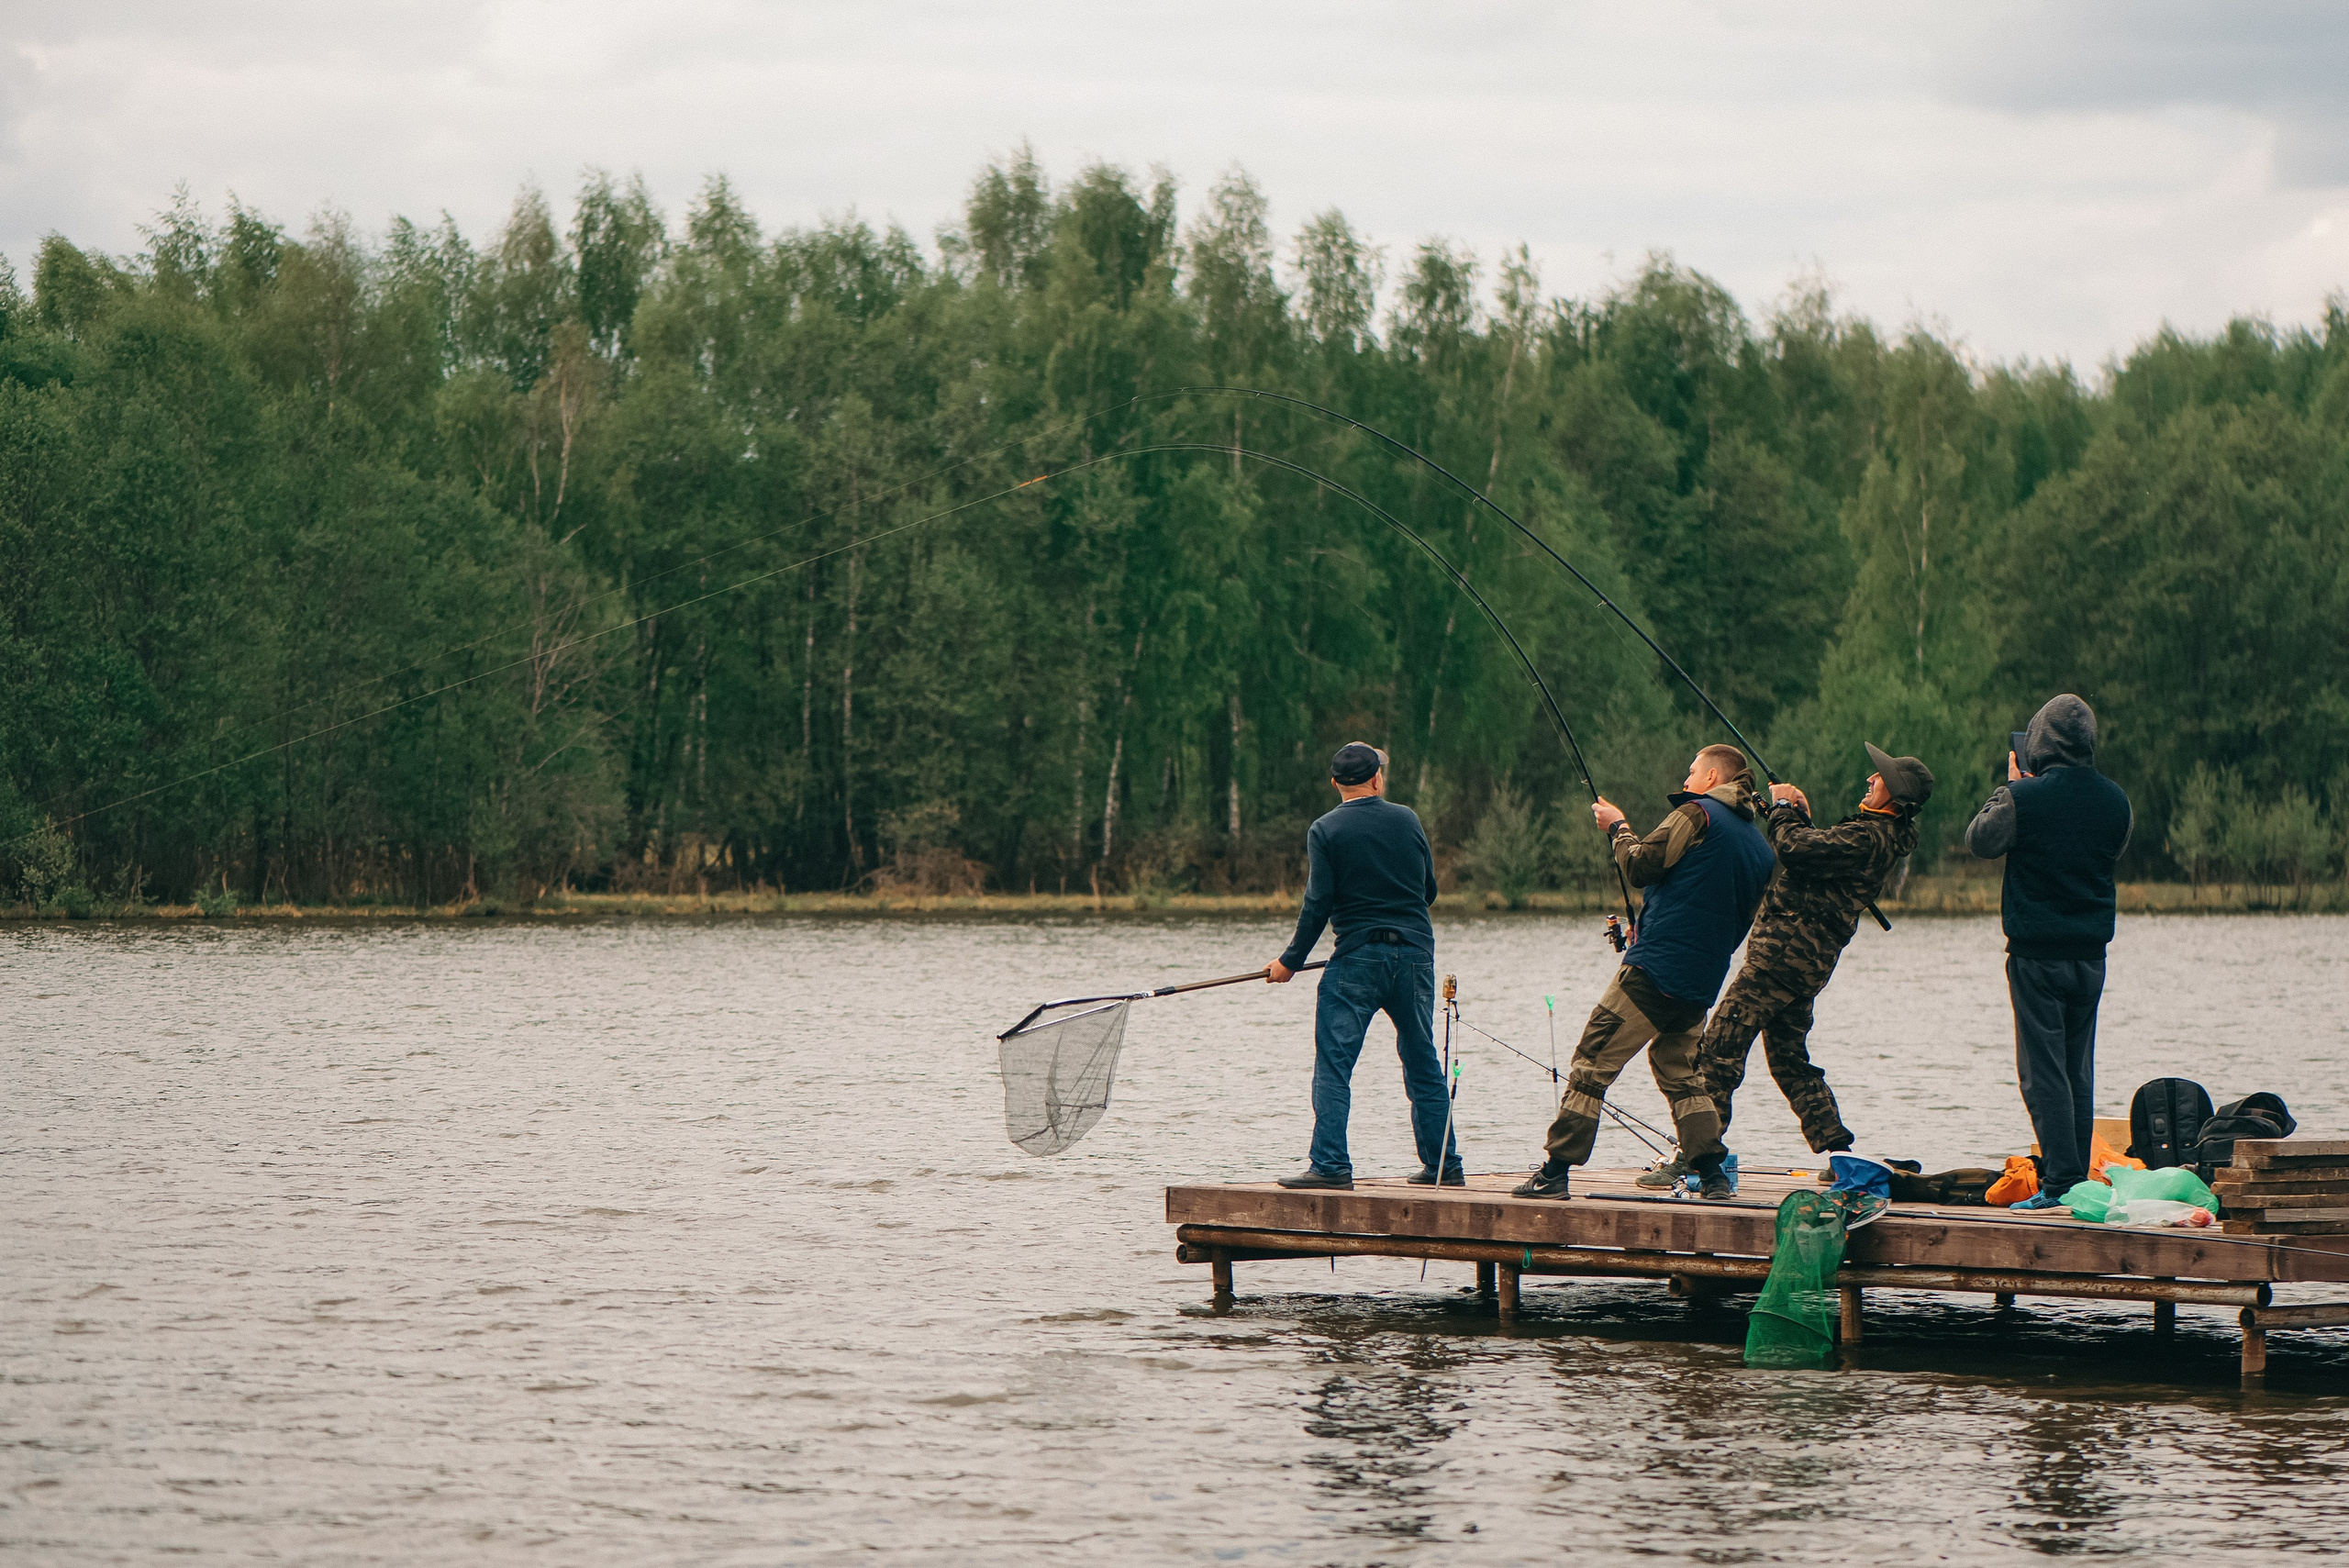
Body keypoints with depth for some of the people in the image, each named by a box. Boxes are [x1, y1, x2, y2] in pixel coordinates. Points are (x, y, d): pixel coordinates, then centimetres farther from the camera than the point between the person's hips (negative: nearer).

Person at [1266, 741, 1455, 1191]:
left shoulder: (1325, 832, -5)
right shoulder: (1407, 820, 6)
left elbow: (1318, 904, -9)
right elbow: (1429, 890, 14)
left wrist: (1290, 961, 1)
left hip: (1358, 956, -4)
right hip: (1416, 954, 4)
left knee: (1333, 1065, -4)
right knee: (1423, 1065, 13)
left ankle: (1330, 1164, -13)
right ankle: (1444, 1166, 16)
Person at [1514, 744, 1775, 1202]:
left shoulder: (1697, 814, -6)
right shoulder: (1761, 848, 17)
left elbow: (1640, 866, -10)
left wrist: (1618, 828, 9)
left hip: (1652, 973, -7)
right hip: (1699, 987, 7)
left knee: (1591, 1066, -4)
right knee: (1681, 1075, 19)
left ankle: (1555, 1173, -6)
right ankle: (1713, 1176, 8)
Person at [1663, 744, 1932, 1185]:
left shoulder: (1868, 838, -17)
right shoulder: (1882, 835, 16)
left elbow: (1795, 847, -24)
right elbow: (1818, 854, 27)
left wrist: (1783, 808, -6)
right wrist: (1800, 816, 13)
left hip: (1786, 949, -11)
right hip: (1806, 959, 11)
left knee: (1718, 1050, -10)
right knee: (1789, 1059, 18)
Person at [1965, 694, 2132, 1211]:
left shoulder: (2023, 798, -15)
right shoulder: (2114, 800, 0)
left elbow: (1980, 839, 1)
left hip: (2036, 953, -5)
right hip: (2091, 952, 5)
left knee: (2043, 1072, -3)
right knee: (2079, 1071, 13)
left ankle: (2061, 1181, -10)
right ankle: (2080, 1180, 14)